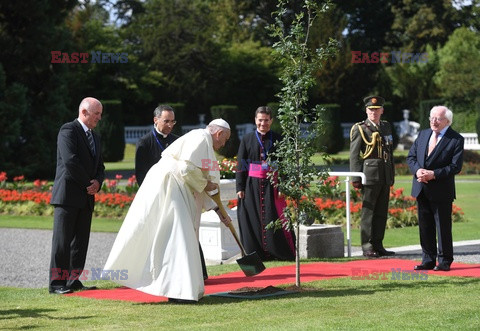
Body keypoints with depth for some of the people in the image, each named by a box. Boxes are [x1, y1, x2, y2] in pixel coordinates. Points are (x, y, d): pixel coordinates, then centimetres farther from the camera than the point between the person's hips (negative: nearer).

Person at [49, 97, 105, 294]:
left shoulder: (94, 137, 20)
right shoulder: (68, 130, -7)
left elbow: (100, 166, 21)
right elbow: (70, 160, -19)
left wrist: (97, 182, -1)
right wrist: (88, 183, -12)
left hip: (86, 197, 8)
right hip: (67, 195, -8)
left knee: (80, 241, 7)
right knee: (62, 241, -7)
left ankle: (74, 281, 11)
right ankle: (57, 283, -5)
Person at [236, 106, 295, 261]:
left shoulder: (277, 139, 5)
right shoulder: (247, 139, 6)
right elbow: (241, 165, 6)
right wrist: (240, 187, -1)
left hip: (272, 185, -1)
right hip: (252, 186, 1)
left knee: (273, 218, -4)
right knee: (253, 220, 0)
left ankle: (280, 252, 4)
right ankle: (256, 253, 7)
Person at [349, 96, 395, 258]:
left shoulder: (386, 127, 17)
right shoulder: (360, 129, -1)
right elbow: (354, 155, -5)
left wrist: (392, 175, 16)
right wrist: (356, 178, -12)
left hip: (385, 176, 6)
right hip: (369, 175, -6)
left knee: (382, 212, 8)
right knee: (368, 211, -4)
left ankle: (378, 245, 15)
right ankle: (367, 247, -1)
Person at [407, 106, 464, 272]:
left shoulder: (456, 140, -8)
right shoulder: (423, 134, 10)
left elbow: (456, 166, -13)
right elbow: (411, 157, 10)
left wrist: (434, 174, -21)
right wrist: (417, 170, -10)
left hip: (441, 191, -5)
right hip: (421, 189, 5)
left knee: (443, 227, 1)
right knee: (425, 227, 10)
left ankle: (444, 261, 10)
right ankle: (428, 260, 18)